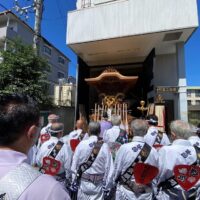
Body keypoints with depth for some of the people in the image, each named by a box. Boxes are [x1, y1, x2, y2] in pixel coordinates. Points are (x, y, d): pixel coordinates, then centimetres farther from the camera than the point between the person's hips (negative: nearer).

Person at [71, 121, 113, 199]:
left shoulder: (82, 144, -15)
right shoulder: (104, 146, -15)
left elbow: (74, 164, -8)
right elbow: (109, 167, -11)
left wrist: (74, 180, 5)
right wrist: (106, 184, 2)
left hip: (84, 181, 1)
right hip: (98, 183, 0)